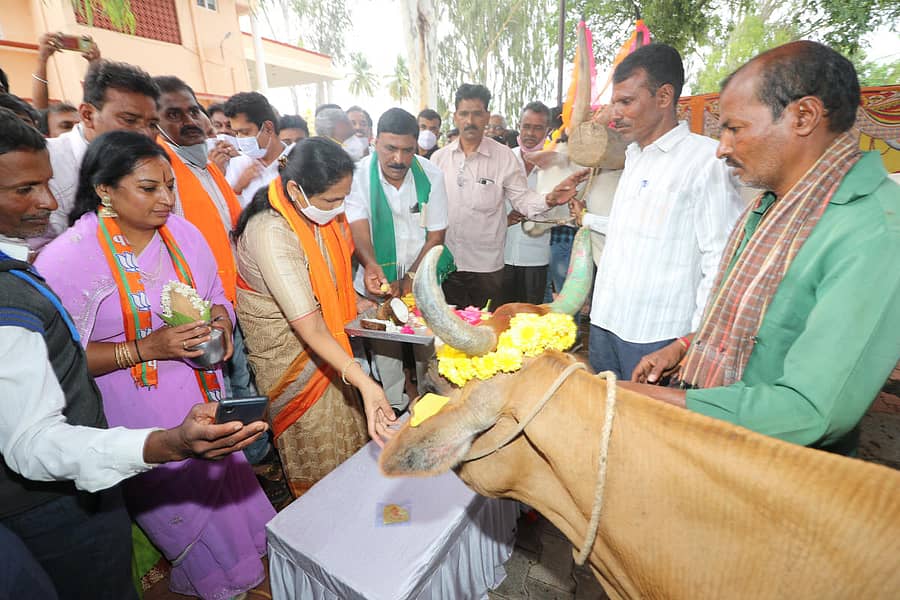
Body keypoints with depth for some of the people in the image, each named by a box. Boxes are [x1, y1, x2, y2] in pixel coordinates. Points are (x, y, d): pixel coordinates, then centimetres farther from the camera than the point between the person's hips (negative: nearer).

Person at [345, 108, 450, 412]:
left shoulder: (431, 176, -7)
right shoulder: (359, 174, -11)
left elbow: (436, 235, -6)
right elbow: (358, 225, -22)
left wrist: (409, 279, -14)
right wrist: (370, 265, -43)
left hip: (422, 276, 1)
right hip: (377, 278, 0)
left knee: (428, 343, 9)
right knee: (384, 346, 10)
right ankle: (394, 407, 32)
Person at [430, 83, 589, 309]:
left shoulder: (504, 157, -2)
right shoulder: (439, 157, 5)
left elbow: (522, 198, -4)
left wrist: (549, 200, -23)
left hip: (487, 265, -2)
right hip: (445, 262, 2)